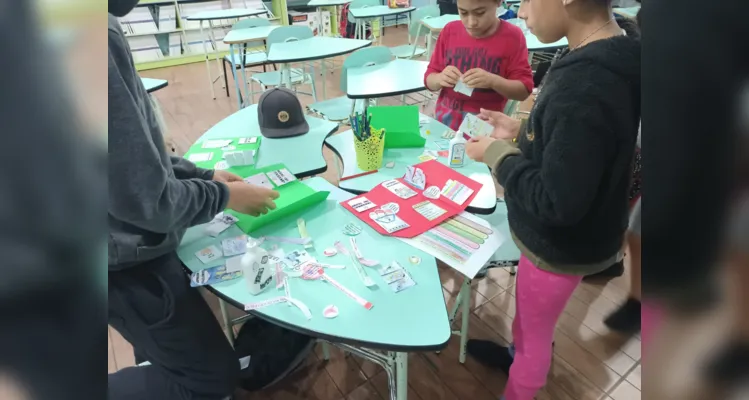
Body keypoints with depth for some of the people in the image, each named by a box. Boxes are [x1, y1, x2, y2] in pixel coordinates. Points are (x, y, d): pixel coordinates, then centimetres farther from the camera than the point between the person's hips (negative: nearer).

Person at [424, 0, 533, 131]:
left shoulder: (512, 36, -5)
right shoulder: (450, 31, 3)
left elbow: (524, 90, -7)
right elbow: (429, 79, 6)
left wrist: (493, 81, -25)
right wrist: (440, 78, -17)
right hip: (443, 120, 4)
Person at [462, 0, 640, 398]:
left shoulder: (586, 87, -35)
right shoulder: (610, 52, -5)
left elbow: (557, 202, -31)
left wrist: (498, 153, -19)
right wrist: (521, 130, -1)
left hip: (561, 246, -8)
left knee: (536, 330, 18)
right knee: (528, 304, 32)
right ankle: (517, 354, 60)